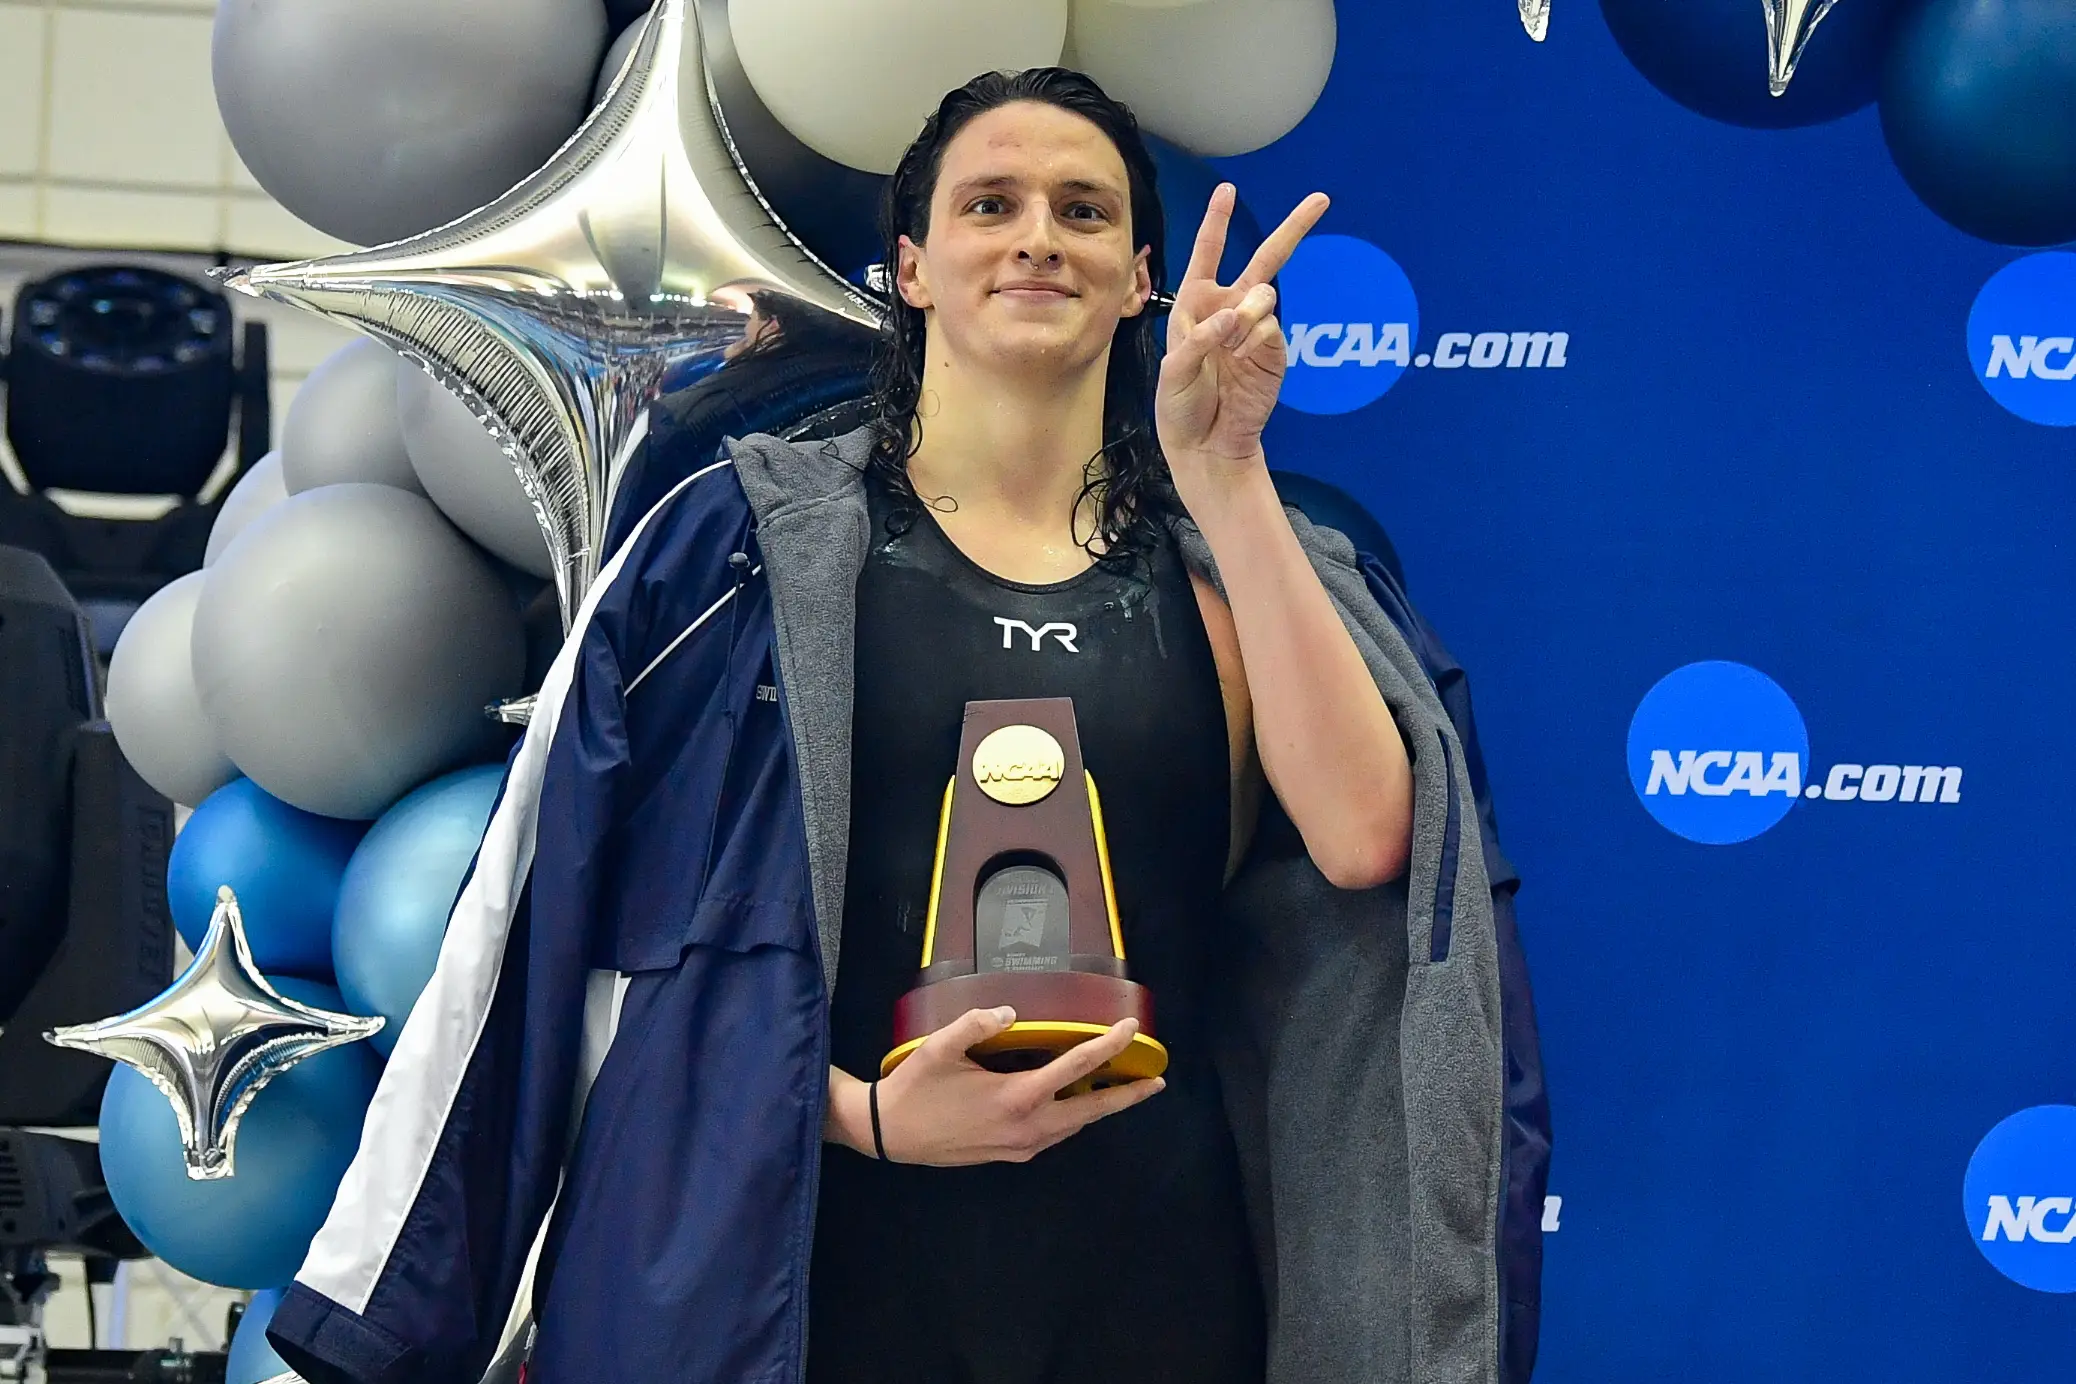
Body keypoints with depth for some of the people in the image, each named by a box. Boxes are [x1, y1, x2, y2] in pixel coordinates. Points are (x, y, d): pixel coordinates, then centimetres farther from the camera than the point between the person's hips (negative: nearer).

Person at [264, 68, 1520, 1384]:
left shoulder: (1222, 563, 7)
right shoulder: (757, 536, 1)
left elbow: (1362, 840, -11)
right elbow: (599, 915, -2)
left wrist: (1226, 479, -14)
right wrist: (861, 1112, -14)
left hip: (1155, 1268, 2)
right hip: (828, 1258, -2)